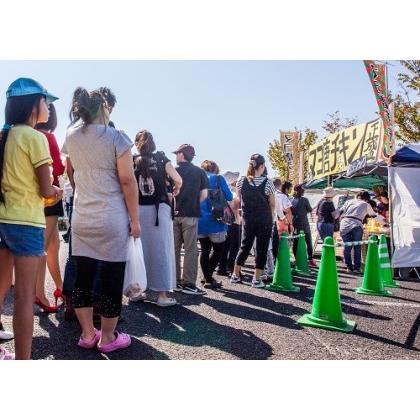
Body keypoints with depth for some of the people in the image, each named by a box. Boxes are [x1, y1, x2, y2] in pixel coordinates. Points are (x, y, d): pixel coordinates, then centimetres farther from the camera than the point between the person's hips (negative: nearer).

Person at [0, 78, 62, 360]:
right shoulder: (35, 137, -11)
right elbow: (46, 190, -13)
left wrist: (49, 191, 12)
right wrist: (57, 191, 8)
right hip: (25, 222, -8)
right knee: (24, 296, -2)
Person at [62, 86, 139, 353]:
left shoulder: (71, 136, 7)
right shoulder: (116, 138, -9)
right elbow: (128, 181, -11)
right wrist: (135, 220, -5)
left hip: (81, 218, 6)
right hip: (112, 220, -5)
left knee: (82, 277, 11)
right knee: (112, 279, 5)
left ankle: (87, 335, 23)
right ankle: (108, 338, 16)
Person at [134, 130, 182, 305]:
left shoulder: (133, 161, 6)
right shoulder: (161, 158, 2)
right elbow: (178, 180, -1)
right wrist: (175, 190, 20)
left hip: (139, 209, 2)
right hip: (159, 208, -2)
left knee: (140, 250, 12)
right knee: (161, 250, 1)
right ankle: (162, 295, 3)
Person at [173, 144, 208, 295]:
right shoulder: (200, 172, 3)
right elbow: (204, 194, -2)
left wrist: (174, 207, 10)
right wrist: (193, 203, 10)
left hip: (174, 214, 1)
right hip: (191, 215, -1)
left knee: (174, 248, 9)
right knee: (190, 249, 1)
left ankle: (175, 282, 15)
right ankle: (188, 283, 0)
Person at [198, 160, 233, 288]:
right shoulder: (218, 178, -2)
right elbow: (229, 197, -3)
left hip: (200, 221, 5)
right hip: (215, 221, -5)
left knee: (205, 250, 12)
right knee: (219, 249, 4)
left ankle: (207, 278, 15)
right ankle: (209, 278, -4)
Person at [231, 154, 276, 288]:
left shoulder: (241, 181, -3)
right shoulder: (267, 182, -11)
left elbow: (240, 200, 5)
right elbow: (272, 204, -3)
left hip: (248, 219, 3)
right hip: (264, 220, -3)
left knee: (245, 246, 18)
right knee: (262, 248, 6)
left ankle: (235, 275, 23)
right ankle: (257, 279, 8)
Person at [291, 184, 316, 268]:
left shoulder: (292, 201, 2)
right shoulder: (304, 200, -9)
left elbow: (290, 212, 7)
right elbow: (310, 210, 1)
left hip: (295, 225, 4)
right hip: (304, 224, -4)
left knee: (296, 243, 8)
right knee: (309, 242, 7)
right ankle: (310, 260, 7)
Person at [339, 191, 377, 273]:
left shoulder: (349, 201, 26)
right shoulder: (366, 204, 22)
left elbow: (340, 212, 15)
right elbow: (374, 215, 35)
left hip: (344, 225, 2)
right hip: (356, 225, -2)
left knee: (347, 247, 9)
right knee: (357, 247, 9)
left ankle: (349, 267, 12)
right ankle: (356, 267, 9)